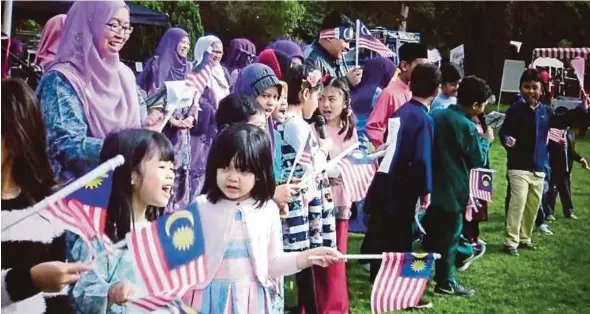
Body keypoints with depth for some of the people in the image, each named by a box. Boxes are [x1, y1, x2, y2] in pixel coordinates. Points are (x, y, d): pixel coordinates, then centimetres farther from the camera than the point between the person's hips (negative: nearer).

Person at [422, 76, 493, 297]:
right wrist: (486, 140, 7)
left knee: (430, 231, 18)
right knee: (450, 235, 2)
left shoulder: (436, 115, 6)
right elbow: (478, 160, -9)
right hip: (452, 189, -7)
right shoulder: (467, 126, -17)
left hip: (431, 184, 7)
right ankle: (446, 282, 8)